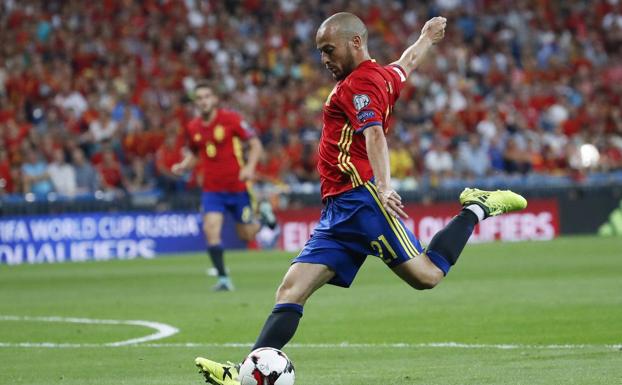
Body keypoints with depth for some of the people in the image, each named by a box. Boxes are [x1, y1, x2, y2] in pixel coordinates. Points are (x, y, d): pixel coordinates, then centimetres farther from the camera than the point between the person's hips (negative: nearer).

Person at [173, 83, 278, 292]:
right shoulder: (193, 128, 2)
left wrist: (250, 166, -22)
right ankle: (223, 278, -10)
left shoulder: (230, 119, -10)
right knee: (211, 229, -17)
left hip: (237, 186, -3)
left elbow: (255, 144, -6)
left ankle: (263, 214, 40)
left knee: (246, 234, 6)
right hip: (212, 189, 3)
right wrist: (183, 166, -1)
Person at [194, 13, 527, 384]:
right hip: (339, 210, 10)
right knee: (291, 290, -4)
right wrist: (427, 36, 66)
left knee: (427, 275, -14)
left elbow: (375, 135, -22)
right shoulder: (383, 76, 22)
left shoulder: (361, 82, -6)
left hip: (362, 196, -10)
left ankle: (478, 208, 7)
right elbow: (407, 63, 44)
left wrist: (383, 185, -38)